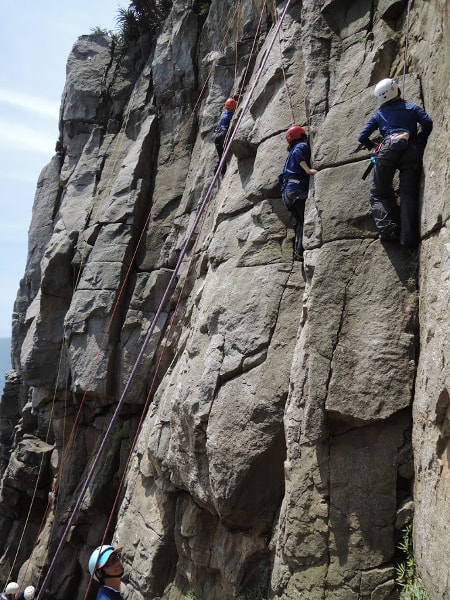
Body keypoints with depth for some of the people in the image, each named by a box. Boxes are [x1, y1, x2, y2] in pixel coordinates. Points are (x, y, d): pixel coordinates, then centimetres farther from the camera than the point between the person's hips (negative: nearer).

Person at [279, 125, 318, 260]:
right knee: (306, 220, -9)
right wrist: (308, 170, -18)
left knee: (301, 222, 13)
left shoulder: (291, 152, 26)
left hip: (286, 191, 6)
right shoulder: (303, 146, 8)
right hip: (298, 188, -6)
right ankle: (301, 251, -19)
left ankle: (298, 251, 6)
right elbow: (297, 153, -14)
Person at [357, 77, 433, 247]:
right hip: (412, 150, 1)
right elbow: (428, 123, 7)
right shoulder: (411, 108, 23)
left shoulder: (379, 114, 22)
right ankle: (408, 237, -15)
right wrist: (421, 143, 18)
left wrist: (374, 147, 35)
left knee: (379, 193, 6)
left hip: (389, 148, -1)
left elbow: (362, 137, 19)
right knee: (409, 194, -1)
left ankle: (388, 230, -15)